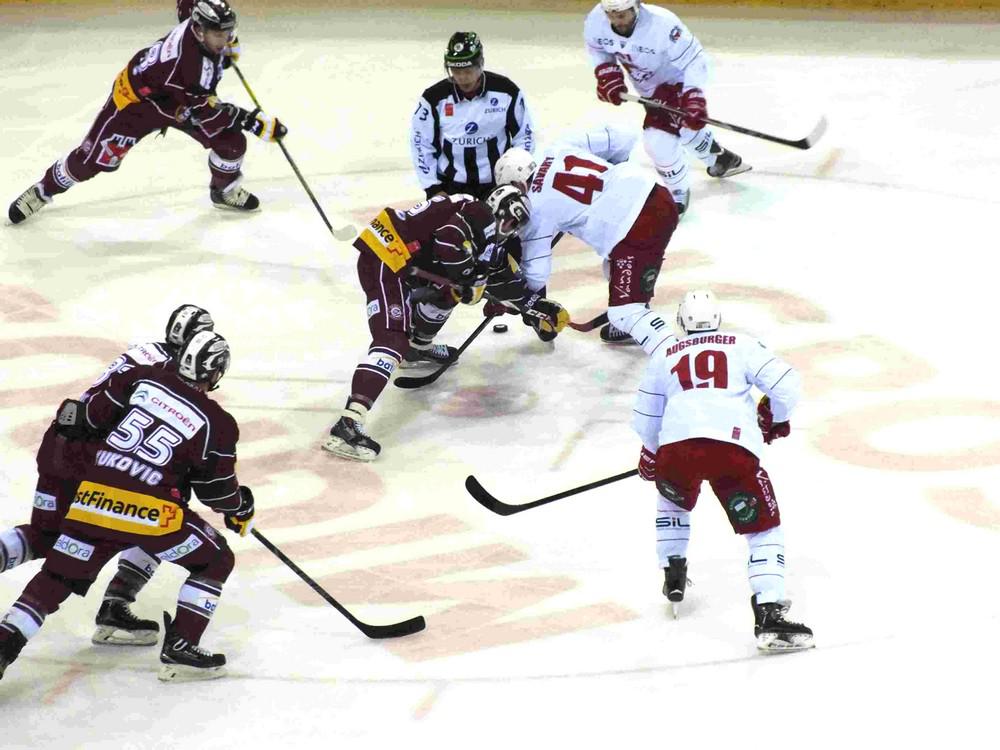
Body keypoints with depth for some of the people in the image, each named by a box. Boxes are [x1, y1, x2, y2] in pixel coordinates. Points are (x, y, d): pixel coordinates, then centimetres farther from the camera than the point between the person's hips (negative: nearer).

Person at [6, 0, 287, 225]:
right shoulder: (187, 61, -44)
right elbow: (206, 113, -39)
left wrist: (228, 45, 8)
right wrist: (254, 121, -42)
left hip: (185, 96, 7)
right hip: (137, 97, -7)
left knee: (231, 141, -5)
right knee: (93, 159, -1)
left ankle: (225, 191, 24)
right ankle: (43, 190, 25)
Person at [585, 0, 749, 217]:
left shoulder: (662, 24, -39)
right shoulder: (595, 21, -24)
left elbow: (693, 60, -31)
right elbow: (597, 48, 1)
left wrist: (694, 99, -38)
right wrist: (607, 74, -14)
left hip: (676, 81, -7)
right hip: (650, 85, 7)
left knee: (658, 137, -17)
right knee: (685, 129, 26)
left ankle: (679, 193, 8)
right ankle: (722, 160, 54)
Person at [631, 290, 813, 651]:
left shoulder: (664, 353, 25)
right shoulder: (741, 345, 20)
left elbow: (645, 419, 29)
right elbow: (785, 383, 8)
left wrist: (649, 456, 48)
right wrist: (776, 418, 28)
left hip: (676, 447, 2)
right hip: (735, 449, -2)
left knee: (673, 500, 37)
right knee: (764, 529, 6)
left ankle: (673, 576, 39)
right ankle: (769, 616, -11)